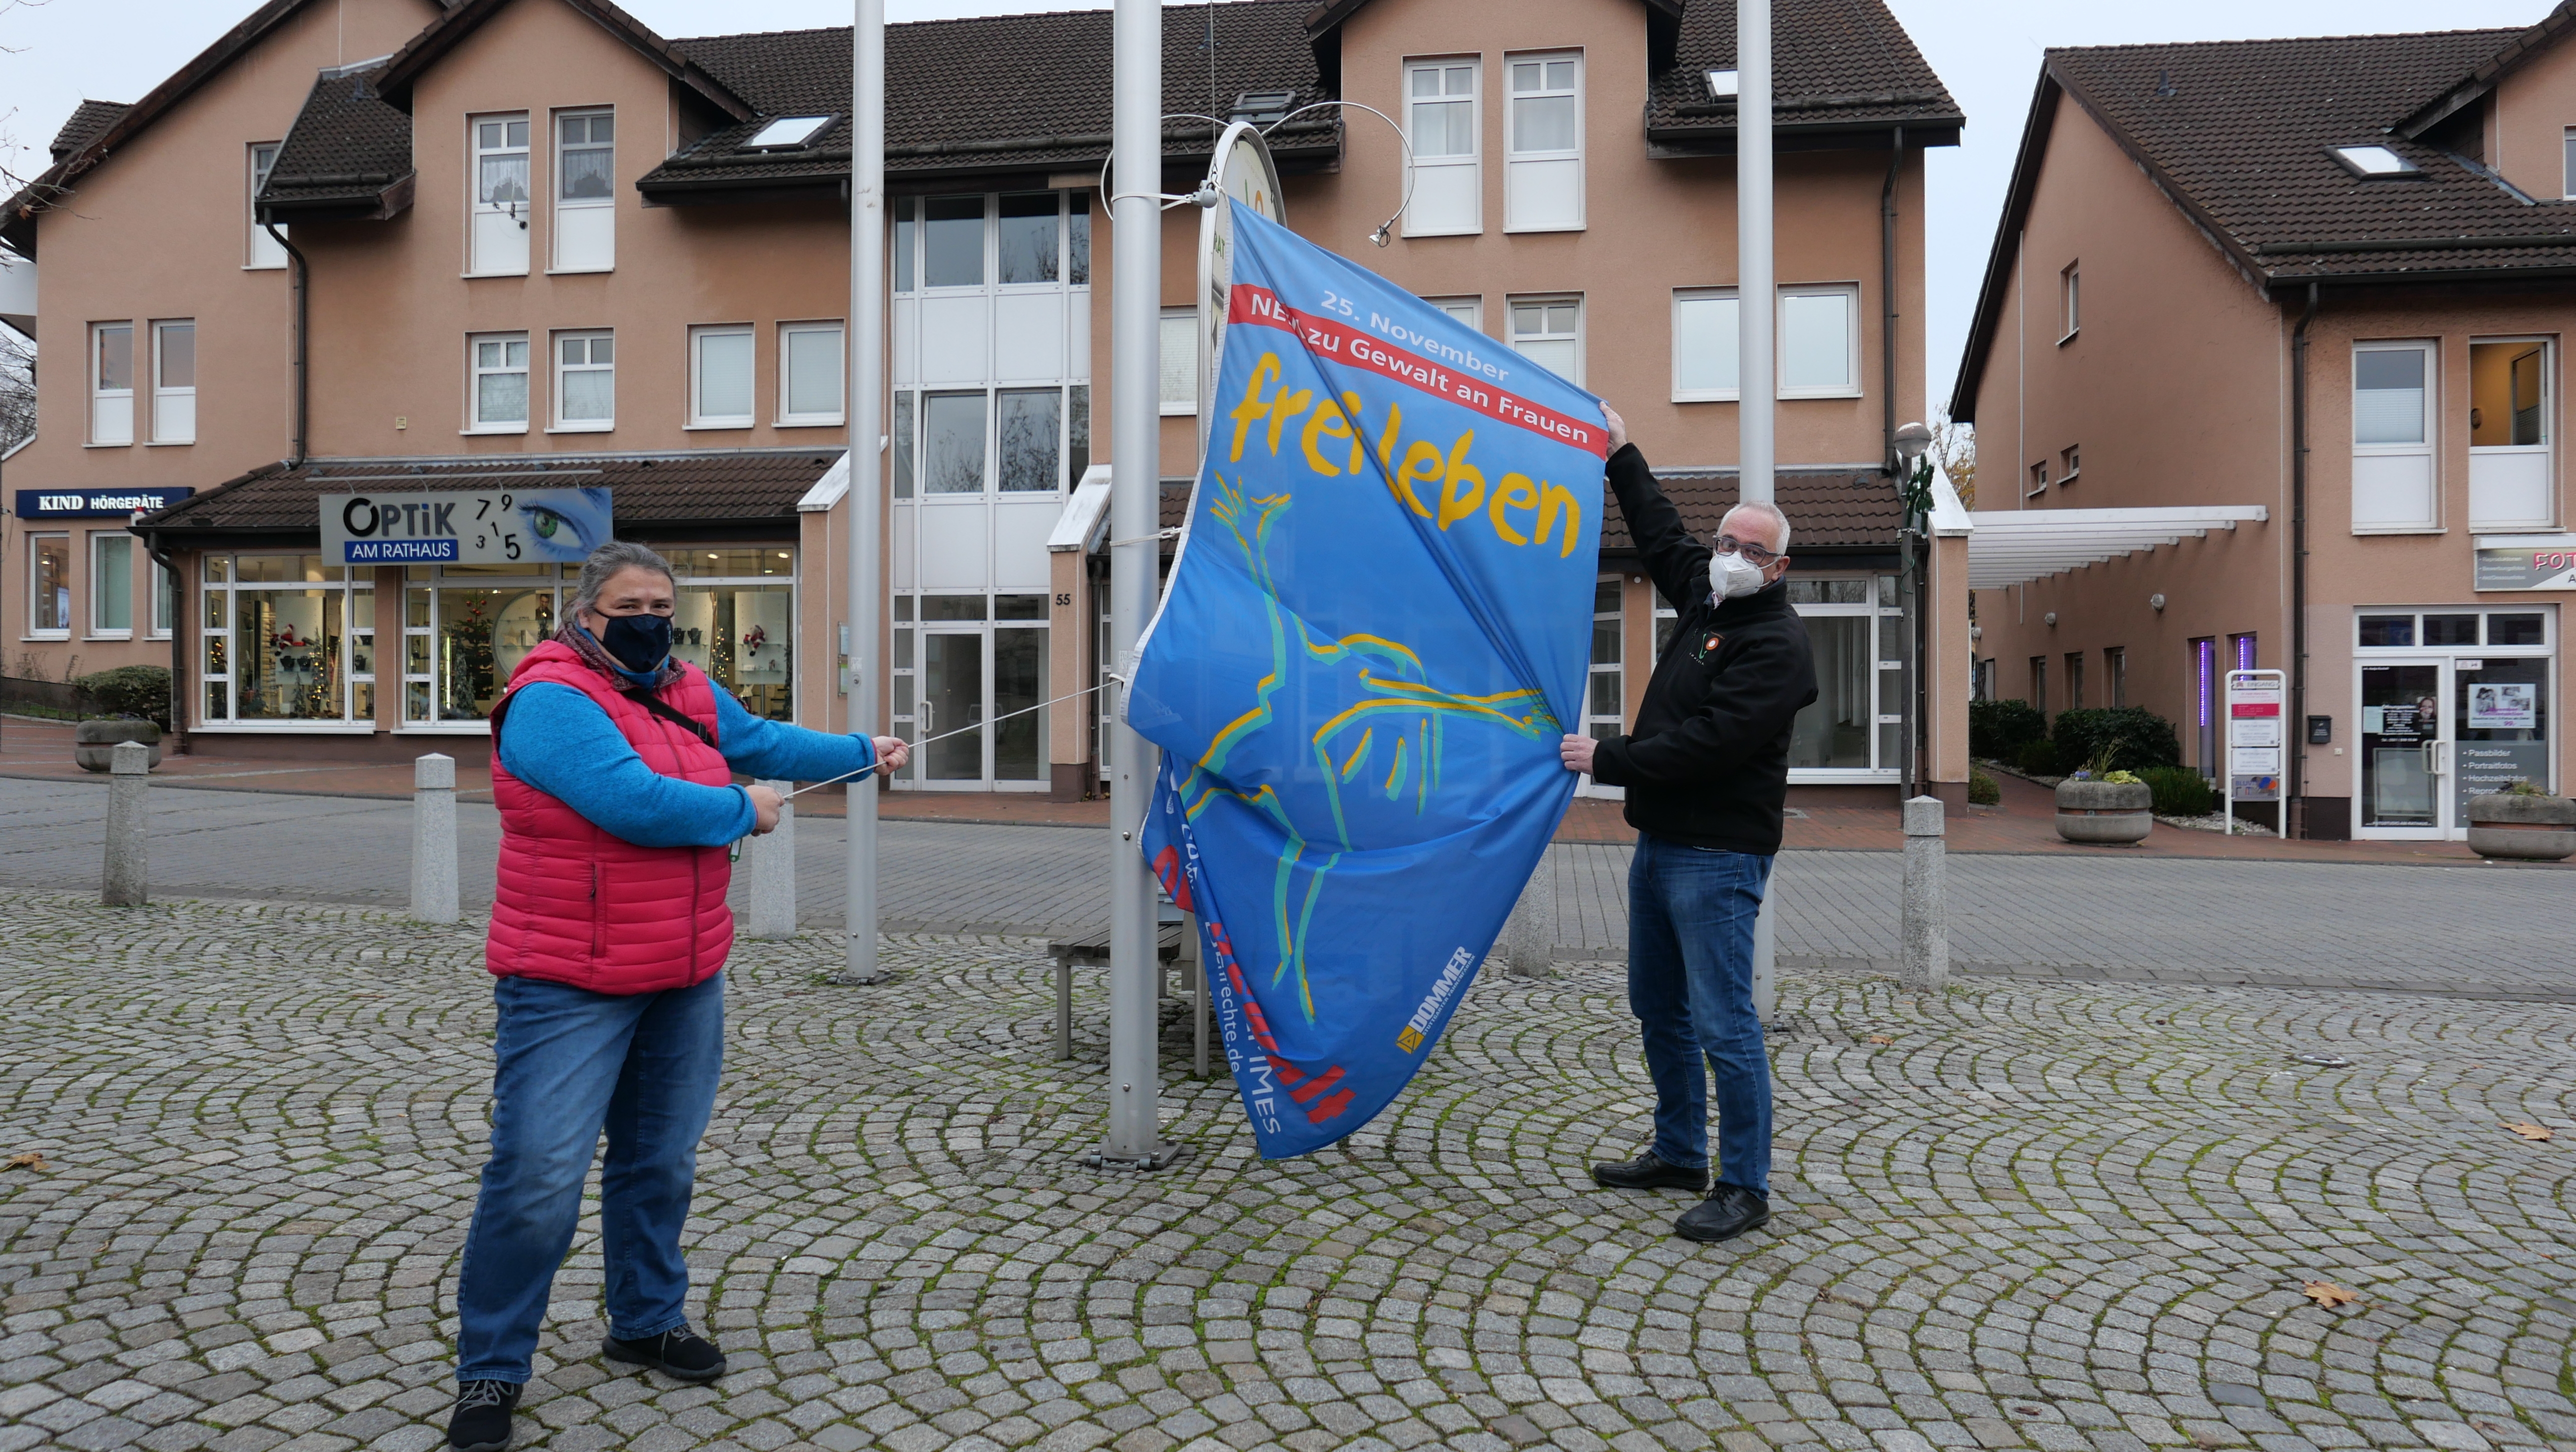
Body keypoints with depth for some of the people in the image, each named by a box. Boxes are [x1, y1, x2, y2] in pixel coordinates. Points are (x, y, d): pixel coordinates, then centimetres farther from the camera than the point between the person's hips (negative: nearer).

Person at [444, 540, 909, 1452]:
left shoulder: (690, 696, 10)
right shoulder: (550, 699, -15)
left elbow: (765, 742, 25)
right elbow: (630, 799, -25)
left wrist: (862, 753, 28)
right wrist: (741, 812, -11)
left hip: (686, 980, 8)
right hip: (571, 988, -7)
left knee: (661, 1162, 17)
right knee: (537, 1178, -5)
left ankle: (646, 1322, 35)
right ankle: (490, 1370, 13)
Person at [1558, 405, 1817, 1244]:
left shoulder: (1777, 646, -14)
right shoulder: (1706, 596, 13)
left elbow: (1705, 744, -22)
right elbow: (1662, 537, 31)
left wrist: (1605, 760, -16)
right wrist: (1622, 453, 35)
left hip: (1717, 858, -10)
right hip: (1661, 842, 10)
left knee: (1723, 1024, -6)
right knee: (1659, 1008, 17)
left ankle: (1745, 1188, 5)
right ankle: (1679, 1154, 30)